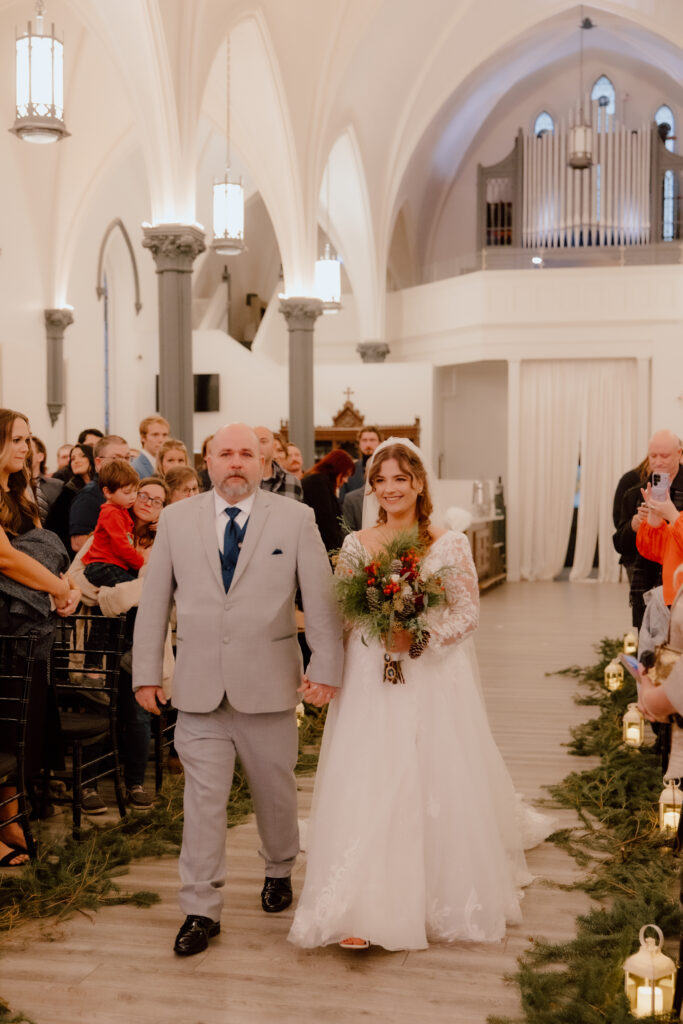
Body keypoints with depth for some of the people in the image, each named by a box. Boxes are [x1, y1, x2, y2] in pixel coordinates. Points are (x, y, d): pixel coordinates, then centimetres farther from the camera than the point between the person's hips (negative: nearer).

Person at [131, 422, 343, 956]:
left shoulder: (295, 518, -1)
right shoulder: (176, 519, 4)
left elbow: (321, 600, -2)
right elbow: (154, 602, 5)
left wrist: (326, 668, -6)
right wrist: (146, 672, 2)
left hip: (269, 684, 0)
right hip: (198, 687, 0)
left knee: (276, 789, 16)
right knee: (203, 799, 2)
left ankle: (279, 871, 42)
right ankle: (201, 911, 14)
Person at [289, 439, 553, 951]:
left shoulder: (449, 543, -1)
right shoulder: (356, 544, 5)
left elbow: (468, 611, -3)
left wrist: (419, 637, -16)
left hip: (435, 681, -1)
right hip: (370, 681, 1)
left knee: (440, 785, 6)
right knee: (367, 785, -3)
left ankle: (443, 895, 29)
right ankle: (363, 910, 1)